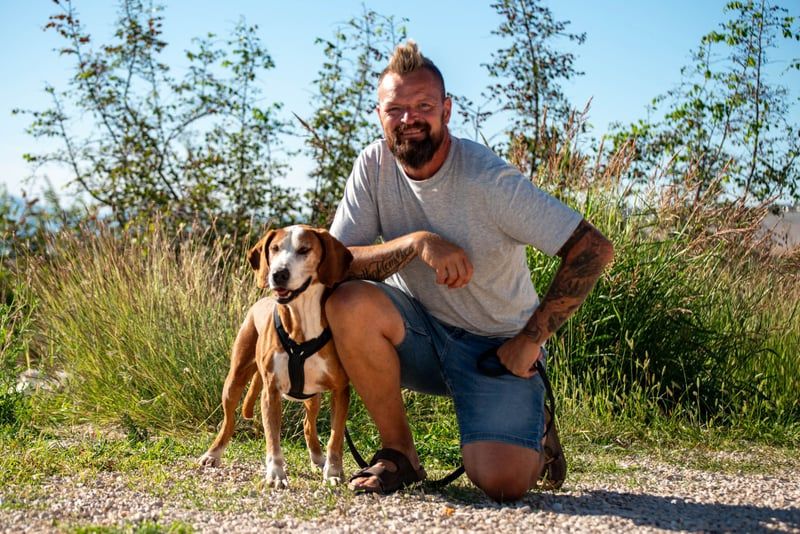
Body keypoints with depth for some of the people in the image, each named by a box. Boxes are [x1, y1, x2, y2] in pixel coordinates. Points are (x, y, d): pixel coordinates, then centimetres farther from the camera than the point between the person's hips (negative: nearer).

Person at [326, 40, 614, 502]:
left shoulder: (489, 181, -20)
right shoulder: (374, 166, -8)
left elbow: (594, 249, -21)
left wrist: (530, 339, -18)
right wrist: (415, 242, -29)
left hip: (497, 345, -3)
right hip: (419, 331, 3)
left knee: (502, 483, -24)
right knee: (348, 303, -28)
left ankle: (536, 438, 17)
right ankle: (399, 455, -8)